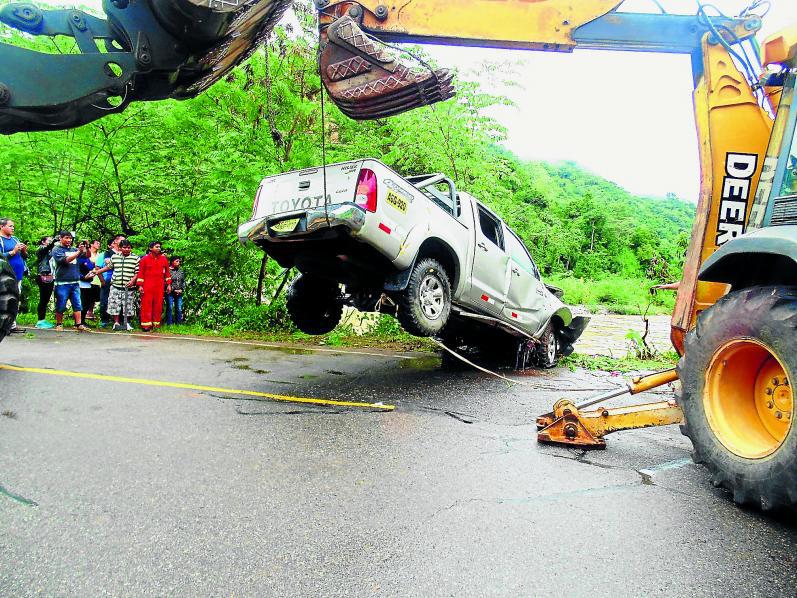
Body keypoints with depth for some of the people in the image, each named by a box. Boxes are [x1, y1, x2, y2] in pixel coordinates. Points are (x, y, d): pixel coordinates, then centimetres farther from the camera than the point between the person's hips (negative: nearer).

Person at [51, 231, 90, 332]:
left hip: (75, 282, 4)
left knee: (77, 304, 0)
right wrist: (79, 252, -19)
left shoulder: (73, 249, 15)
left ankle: (79, 324, -1)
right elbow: (65, 260, -14)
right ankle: (59, 324, 15)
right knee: (61, 305, 2)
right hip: (62, 282, -4)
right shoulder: (56, 250, 1)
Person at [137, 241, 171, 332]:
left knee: (158, 305, 3)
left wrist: (168, 284, 9)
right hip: (147, 286, -2)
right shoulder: (145, 259, 1)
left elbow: (167, 272, 13)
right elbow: (141, 272, 1)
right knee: (146, 305, -3)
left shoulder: (164, 259, 9)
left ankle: (156, 324, 11)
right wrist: (140, 285, -5)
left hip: (159, 286, 3)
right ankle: (146, 324, 0)